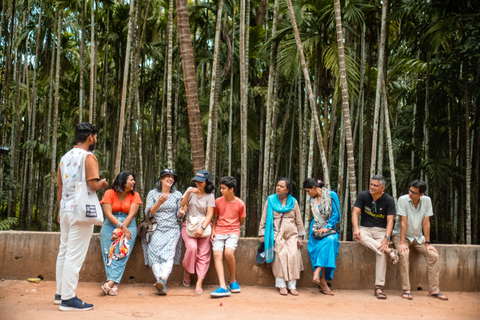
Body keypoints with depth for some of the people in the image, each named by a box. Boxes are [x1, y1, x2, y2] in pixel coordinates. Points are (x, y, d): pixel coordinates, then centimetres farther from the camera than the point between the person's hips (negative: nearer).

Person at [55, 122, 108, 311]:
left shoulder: (65, 158, 14)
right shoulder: (88, 157, -11)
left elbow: (59, 186, 17)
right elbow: (93, 185, -20)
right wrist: (102, 184, 2)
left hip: (65, 210, 8)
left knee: (64, 251, 15)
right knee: (75, 255, -5)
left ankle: (60, 294, 24)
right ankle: (68, 299, -2)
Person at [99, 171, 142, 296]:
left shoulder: (134, 195, 5)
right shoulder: (109, 193, 3)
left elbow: (131, 215, -4)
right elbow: (108, 214, -5)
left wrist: (119, 231, -15)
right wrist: (121, 227, -17)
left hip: (128, 225, 0)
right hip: (110, 224, 0)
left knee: (122, 250, -23)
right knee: (109, 251, -18)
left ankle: (111, 281, -32)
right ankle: (114, 284, -25)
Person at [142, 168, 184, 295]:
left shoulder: (177, 195, 15)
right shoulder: (153, 193, 10)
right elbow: (148, 213, 3)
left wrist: (181, 213, -9)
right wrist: (159, 203, -12)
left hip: (172, 229, 1)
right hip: (156, 229, 0)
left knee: (168, 253, -23)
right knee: (155, 252, -22)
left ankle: (162, 279, -40)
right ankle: (162, 285, -30)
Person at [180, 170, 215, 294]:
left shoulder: (210, 196, 6)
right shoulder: (190, 190, 10)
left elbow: (209, 214, -3)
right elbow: (182, 206, 0)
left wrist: (202, 228, -18)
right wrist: (188, 193, -14)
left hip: (203, 225, 0)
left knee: (203, 255, -12)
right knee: (192, 247, -25)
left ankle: (199, 284, -11)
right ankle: (187, 272, 1)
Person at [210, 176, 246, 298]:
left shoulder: (240, 204, 0)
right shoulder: (218, 201, 8)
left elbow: (241, 222, 12)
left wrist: (231, 227, 10)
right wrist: (213, 231, 6)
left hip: (233, 232, -2)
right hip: (219, 233, 3)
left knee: (229, 252, -28)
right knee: (217, 254, -22)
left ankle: (233, 281, -4)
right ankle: (223, 287, -28)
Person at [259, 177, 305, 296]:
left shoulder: (293, 201, 11)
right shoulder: (270, 200, 8)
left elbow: (299, 220, 14)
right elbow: (264, 218, 10)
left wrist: (300, 237, 10)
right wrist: (262, 234, 5)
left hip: (292, 234, 1)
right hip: (277, 234, -1)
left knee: (293, 256, -15)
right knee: (280, 255, -18)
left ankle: (292, 285, -11)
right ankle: (281, 285, -14)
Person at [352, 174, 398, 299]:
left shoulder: (389, 200, -5)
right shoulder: (363, 195, -1)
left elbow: (390, 221, -11)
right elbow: (355, 212, -7)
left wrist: (386, 238, -26)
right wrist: (356, 228, -27)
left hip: (381, 230, -1)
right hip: (365, 229, 2)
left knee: (381, 253, -29)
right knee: (357, 236, -35)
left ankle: (379, 287, -26)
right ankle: (388, 251, -35)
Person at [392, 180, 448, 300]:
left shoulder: (427, 201, -8)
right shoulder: (403, 199, -18)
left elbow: (426, 223, -6)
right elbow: (403, 222, -20)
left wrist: (428, 243, -8)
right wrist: (402, 243, -24)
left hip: (418, 237, 4)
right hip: (401, 235, -4)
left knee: (433, 255, -13)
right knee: (404, 254, -30)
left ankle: (434, 289, -2)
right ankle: (406, 290, -24)